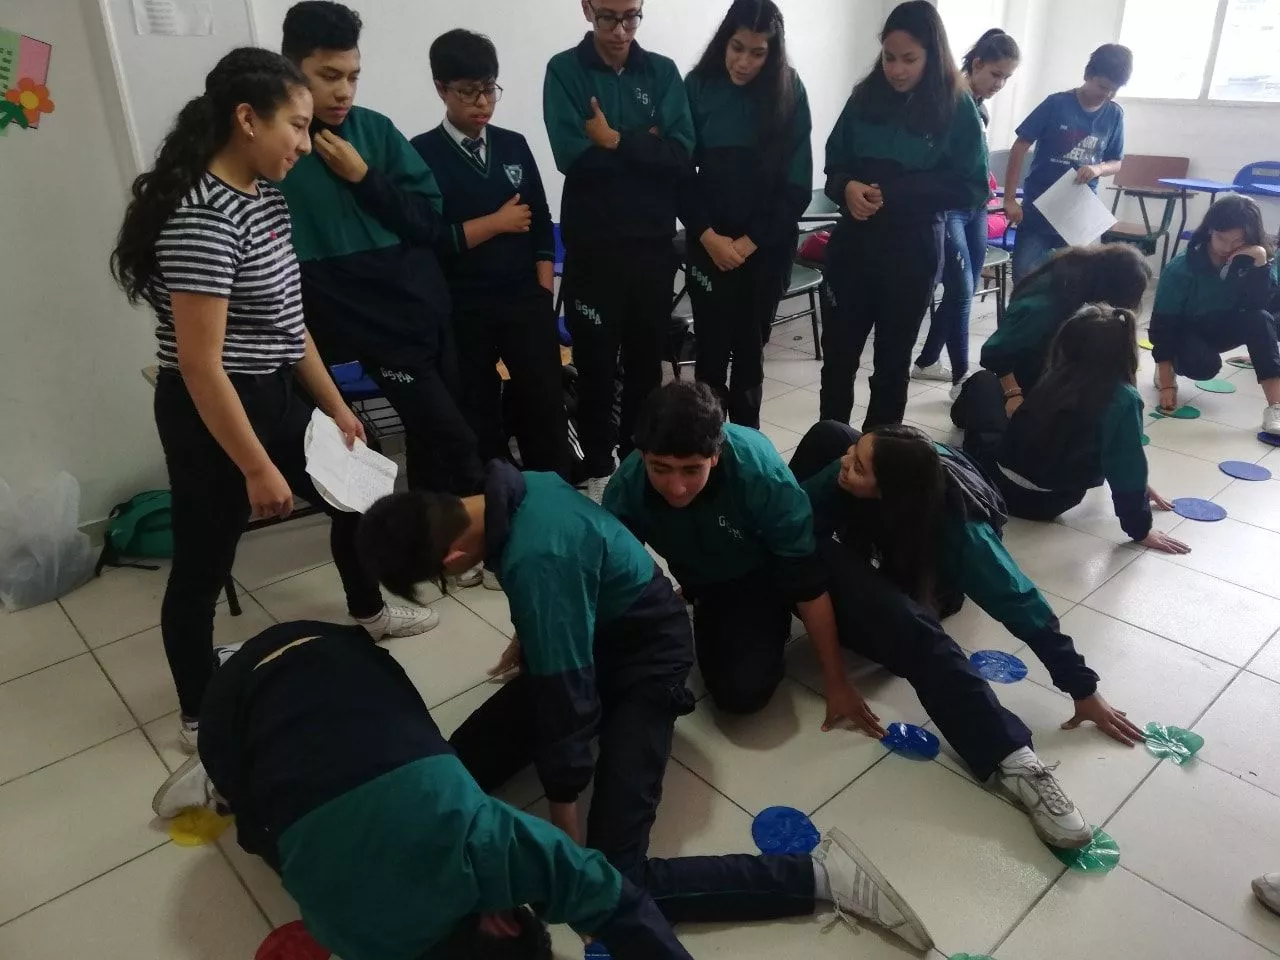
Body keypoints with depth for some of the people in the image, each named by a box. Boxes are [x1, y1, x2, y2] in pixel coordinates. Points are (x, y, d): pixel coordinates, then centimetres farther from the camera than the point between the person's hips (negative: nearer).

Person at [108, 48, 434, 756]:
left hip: (275, 395, 9)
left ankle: (368, 613, 46)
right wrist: (258, 469, -21)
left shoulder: (264, 196, 4)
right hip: (212, 412, -9)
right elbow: (200, 364, -24)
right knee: (203, 566, 7)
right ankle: (199, 717, 28)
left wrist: (336, 406, 13)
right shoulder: (202, 217, -24)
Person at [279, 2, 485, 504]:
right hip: (370, 327, -5)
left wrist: (362, 176, -10)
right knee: (453, 440, -7)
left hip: (427, 310, 5)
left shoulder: (375, 129, 3)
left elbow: (430, 221, 2)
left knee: (429, 433, 14)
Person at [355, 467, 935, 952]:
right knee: (457, 766, -3)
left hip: (644, 662, -8)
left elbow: (567, 696, -28)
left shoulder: (536, 559, -36)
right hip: (596, 635, 9)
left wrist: (567, 848, -15)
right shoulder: (509, 490, -9)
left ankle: (819, 875, -5)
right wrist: (530, 640, 30)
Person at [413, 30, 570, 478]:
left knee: (546, 403, 2)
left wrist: (544, 294, 2)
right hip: (462, 310, -2)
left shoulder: (514, 145, 9)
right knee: (477, 416, 9)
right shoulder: (421, 154, -3)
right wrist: (497, 222, -9)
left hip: (526, 299, 3)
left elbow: (541, 226, 10)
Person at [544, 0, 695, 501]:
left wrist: (615, 141, -13)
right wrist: (645, 146, -9)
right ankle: (598, 469, 20)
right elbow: (572, 155, -15)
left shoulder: (663, 72, 7)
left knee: (647, 361, 11)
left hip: (654, 243, 3)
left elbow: (681, 154, -7)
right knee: (596, 363, 5)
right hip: (593, 245, -2)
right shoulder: (565, 70, 0)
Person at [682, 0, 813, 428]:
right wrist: (708, 235, -13)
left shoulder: (789, 92, -2)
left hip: (768, 245, 1)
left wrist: (750, 241, -10)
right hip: (710, 243, 0)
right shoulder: (699, 86, -3)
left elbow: (797, 185, -3)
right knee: (712, 351, 1)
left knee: (749, 351, 8)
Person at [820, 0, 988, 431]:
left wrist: (894, 194, -18)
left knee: (892, 362, 10)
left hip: (913, 252, -2)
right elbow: (834, 164, 9)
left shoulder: (957, 108, -6)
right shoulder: (865, 97, 2)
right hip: (853, 243, 3)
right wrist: (847, 188, -15)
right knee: (838, 354, 7)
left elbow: (971, 188, -8)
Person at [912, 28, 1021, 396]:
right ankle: (961, 378, -1)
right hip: (946, 207, -8)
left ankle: (926, 362, 22)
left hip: (974, 206, 8)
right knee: (961, 291, -9)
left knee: (964, 291, 10)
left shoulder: (980, 105, 13)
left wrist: (984, 200, 20)